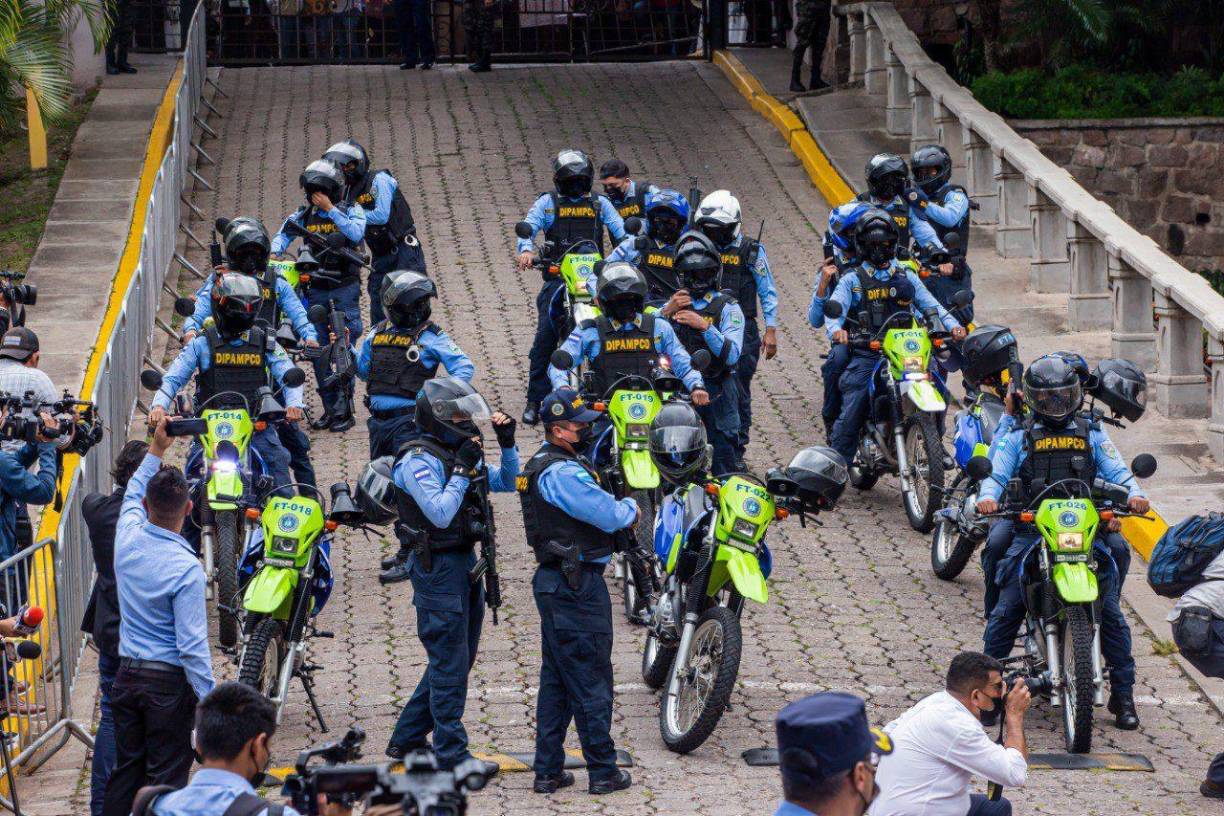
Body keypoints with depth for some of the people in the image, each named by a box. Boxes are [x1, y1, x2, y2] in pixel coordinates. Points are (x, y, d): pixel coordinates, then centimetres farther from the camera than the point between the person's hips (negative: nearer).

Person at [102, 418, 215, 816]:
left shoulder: (128, 539, -3)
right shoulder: (186, 568, -20)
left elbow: (133, 496, 23)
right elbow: (192, 644, -20)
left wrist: (156, 449, 29)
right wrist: (209, 701, -14)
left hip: (127, 675, 6)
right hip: (169, 680, -6)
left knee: (126, 768, 14)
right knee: (167, 773, 0)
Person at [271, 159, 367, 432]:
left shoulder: (351, 211, -1)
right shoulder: (304, 215, 9)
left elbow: (356, 233, -19)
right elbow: (284, 233, 2)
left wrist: (330, 210, -18)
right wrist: (274, 252, -19)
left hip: (344, 289, -4)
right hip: (315, 289, 4)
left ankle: (345, 411, -4)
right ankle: (330, 409, 15)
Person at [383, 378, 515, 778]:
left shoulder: (457, 452, 12)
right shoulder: (420, 460, -15)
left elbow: (507, 483, 21)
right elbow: (440, 514, -25)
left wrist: (507, 444, 7)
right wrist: (463, 470, -23)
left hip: (465, 562, 10)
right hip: (438, 566, -10)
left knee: (455, 660, 15)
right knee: (450, 663, -6)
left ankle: (406, 740, 24)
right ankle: (451, 752, 0)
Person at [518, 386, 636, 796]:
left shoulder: (542, 465, 15)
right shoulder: (562, 472, -19)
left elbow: (590, 505, 19)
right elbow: (609, 515, -19)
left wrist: (620, 509, 1)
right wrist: (630, 508, 2)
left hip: (554, 582, 10)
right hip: (578, 585, -10)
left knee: (556, 680, 13)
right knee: (590, 680, -3)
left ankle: (547, 770, 15)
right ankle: (603, 772, 2)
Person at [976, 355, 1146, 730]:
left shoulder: (1092, 436, 17)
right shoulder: (1018, 438, 13)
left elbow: (1116, 470, 6)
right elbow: (997, 472, 1)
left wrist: (1134, 494, -16)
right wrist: (988, 497, -22)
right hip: (1031, 532, -1)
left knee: (1112, 614, -7)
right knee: (1006, 610, -10)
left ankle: (1123, 695, 1)